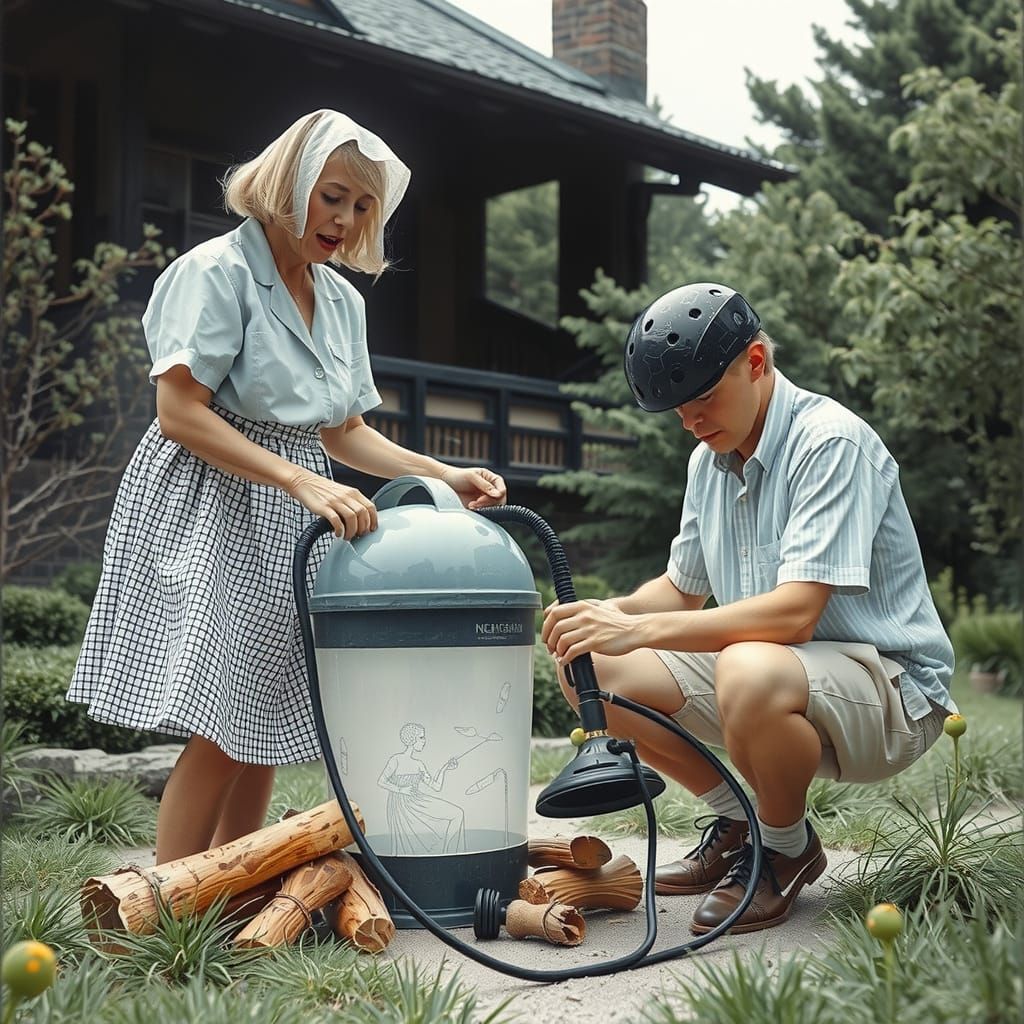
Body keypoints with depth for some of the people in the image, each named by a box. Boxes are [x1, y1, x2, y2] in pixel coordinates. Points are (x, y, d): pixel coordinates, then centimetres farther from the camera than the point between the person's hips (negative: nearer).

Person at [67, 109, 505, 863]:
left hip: (294, 521, 7)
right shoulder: (218, 271, -8)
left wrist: (444, 475, 1)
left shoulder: (343, 300, 15)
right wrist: (303, 483, -25)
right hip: (213, 510, -7)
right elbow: (181, 412, -17)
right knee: (220, 730, -11)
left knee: (265, 729, 6)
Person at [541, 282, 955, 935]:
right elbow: (683, 589, 17)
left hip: (891, 686, -8)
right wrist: (608, 613, -6)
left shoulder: (831, 441, -19)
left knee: (751, 672, -40)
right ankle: (739, 825, 11)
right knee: (589, 670, -4)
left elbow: (794, 613, -29)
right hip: (768, 664, 8)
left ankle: (790, 850, -8)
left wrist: (638, 629, -30)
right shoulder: (709, 461, 7)